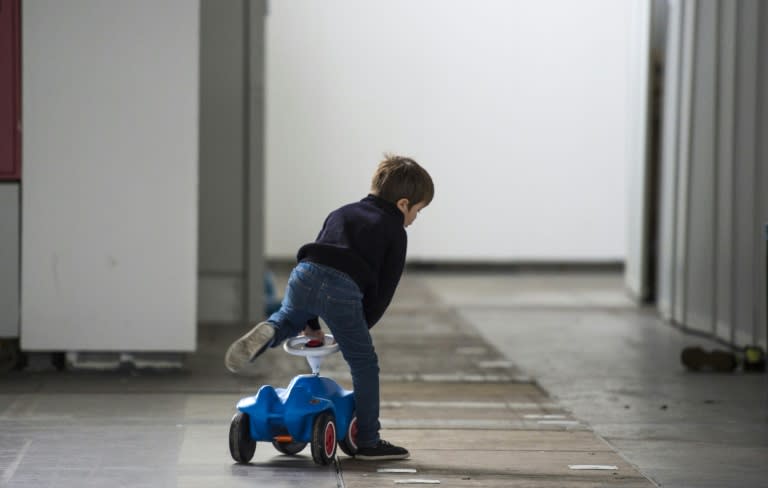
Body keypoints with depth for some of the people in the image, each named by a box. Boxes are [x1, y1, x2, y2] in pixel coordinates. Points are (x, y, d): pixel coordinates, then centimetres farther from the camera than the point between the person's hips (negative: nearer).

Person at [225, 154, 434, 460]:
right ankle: (369, 443, 13)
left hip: (305, 274, 4)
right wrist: (360, 327, 22)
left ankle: (264, 335, 1)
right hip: (344, 290, -4)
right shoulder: (396, 233, 17)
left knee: (287, 320, 36)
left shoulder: (340, 213, 34)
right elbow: (384, 290, 11)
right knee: (364, 365, 10)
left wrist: (311, 322, 35)